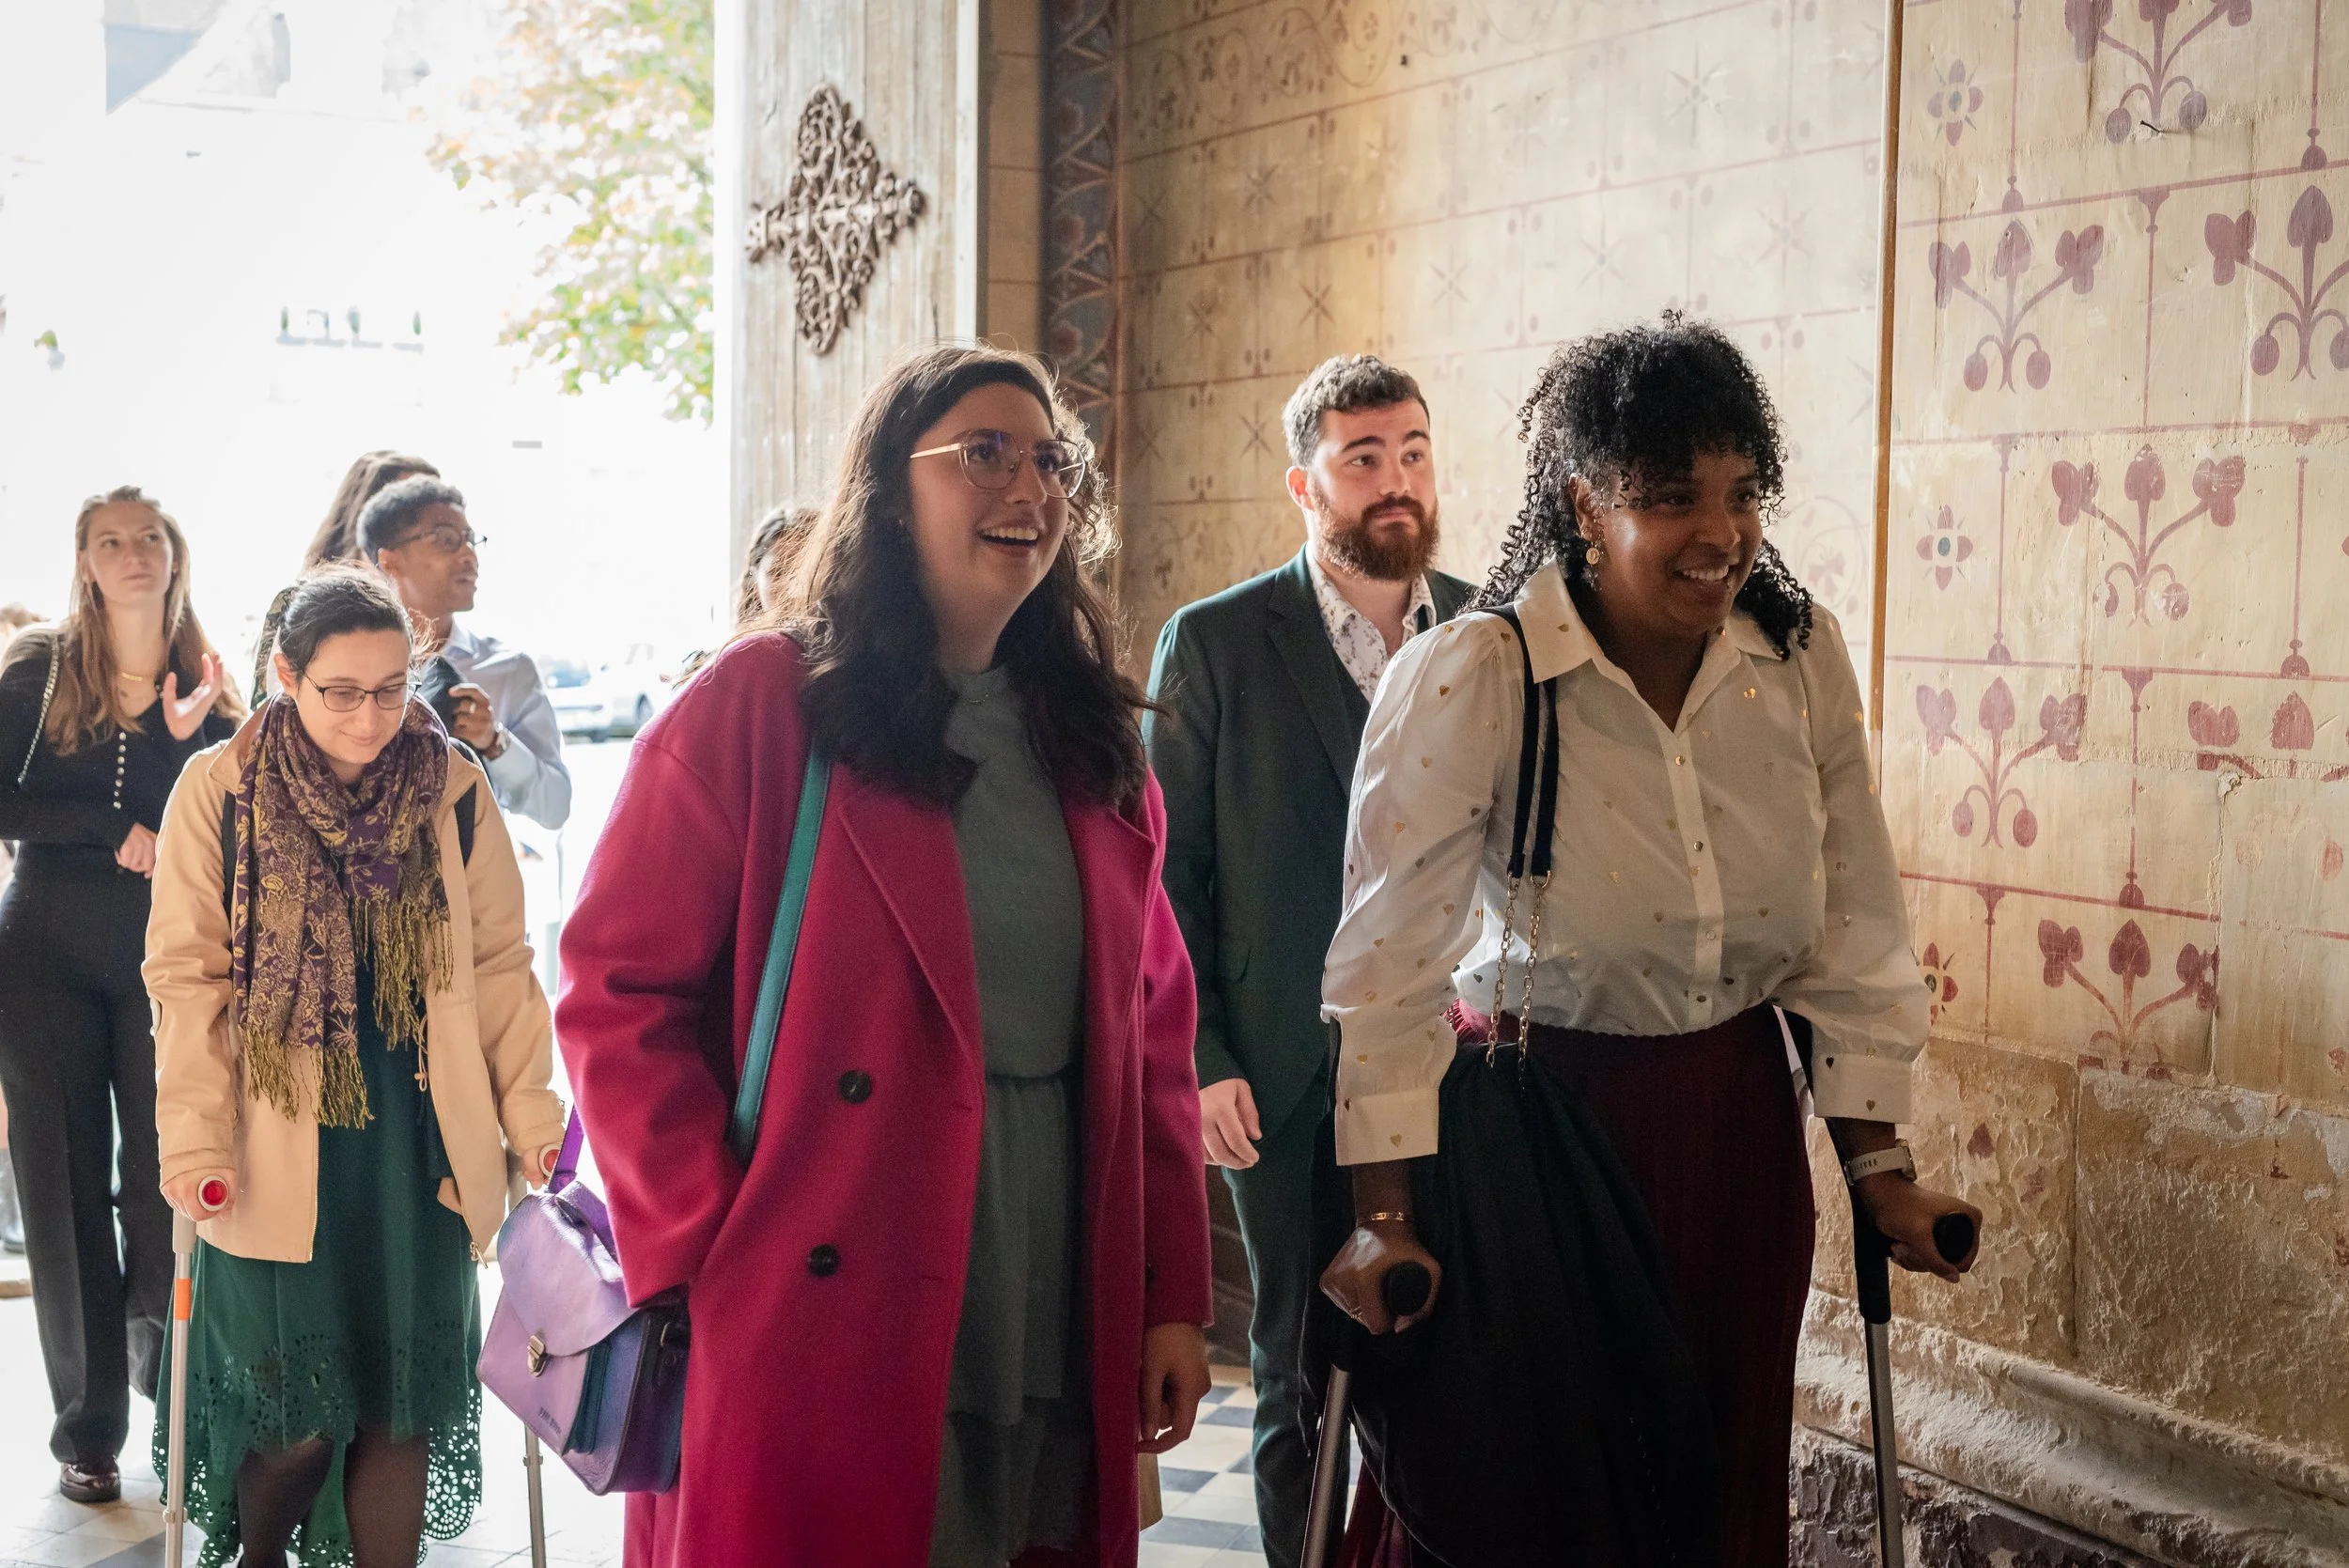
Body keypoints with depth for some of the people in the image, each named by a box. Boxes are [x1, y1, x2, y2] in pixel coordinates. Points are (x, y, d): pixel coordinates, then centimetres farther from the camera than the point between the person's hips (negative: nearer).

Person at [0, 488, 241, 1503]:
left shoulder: (205, 688, 6)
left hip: (164, 958, 0)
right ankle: (86, 1429, 9)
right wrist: (116, 829, -12)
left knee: (165, 1181, -3)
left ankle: (170, 1393, 17)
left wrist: (186, 739, -15)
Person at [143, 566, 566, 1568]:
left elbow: (497, 964, 7)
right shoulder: (219, 790, -4)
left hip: (418, 1149, 2)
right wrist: (192, 1139, -9)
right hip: (277, 1157, -2)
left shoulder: (452, 790, 1)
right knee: (293, 1411, 3)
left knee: (403, 1404, 6)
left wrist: (530, 1110, 4)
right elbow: (188, 977, -3)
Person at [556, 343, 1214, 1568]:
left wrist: (1174, 1296, 8)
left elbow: (1152, 1032, 12)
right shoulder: (757, 705, -6)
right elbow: (617, 996, -8)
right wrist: (707, 1260, -14)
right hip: (815, 1352, -5)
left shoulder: (1093, 743, 12)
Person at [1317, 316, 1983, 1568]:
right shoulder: (1462, 682, -19)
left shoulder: (1801, 657, -5)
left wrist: (1878, 1163, 3)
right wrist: (1382, 1215, -15)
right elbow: (1390, 962, -16)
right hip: (1529, 1136, -4)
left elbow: (1854, 929, 1)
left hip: (1737, 1127, 4)